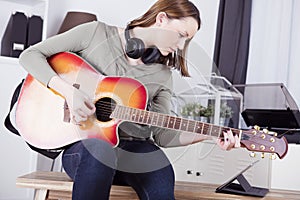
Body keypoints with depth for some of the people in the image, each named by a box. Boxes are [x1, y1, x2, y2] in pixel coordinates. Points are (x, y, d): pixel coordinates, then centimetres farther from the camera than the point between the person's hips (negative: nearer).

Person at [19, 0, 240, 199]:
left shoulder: (162, 76, 8)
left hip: (134, 149, 2)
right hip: (84, 143, -2)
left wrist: (208, 134, -8)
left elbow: (161, 133, 6)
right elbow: (30, 55, -2)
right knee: (100, 147, -39)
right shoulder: (97, 33, -1)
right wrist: (69, 91, -18)